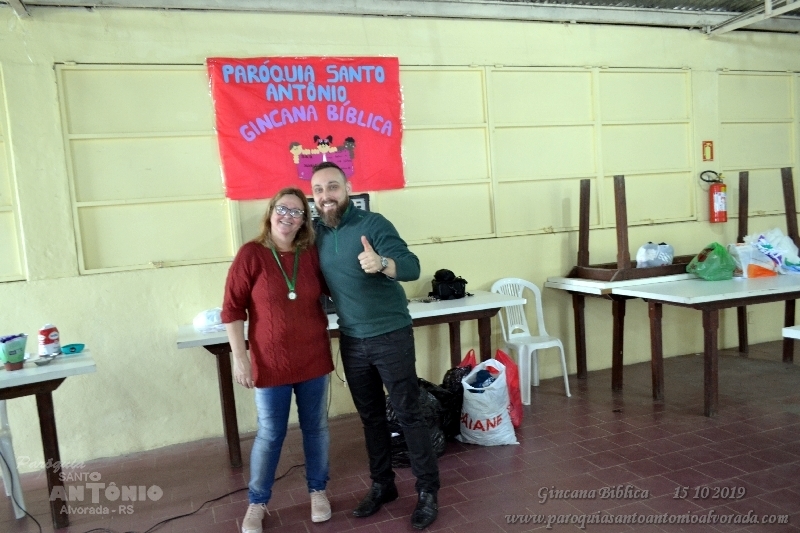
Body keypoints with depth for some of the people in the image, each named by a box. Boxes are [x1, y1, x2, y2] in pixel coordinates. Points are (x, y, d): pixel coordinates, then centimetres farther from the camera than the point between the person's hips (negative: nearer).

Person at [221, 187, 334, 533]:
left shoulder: (312, 254, 0)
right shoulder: (251, 254, -10)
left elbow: (333, 289, 18)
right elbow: (232, 309, -9)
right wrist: (240, 357, -11)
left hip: (314, 358, 3)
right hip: (271, 363, -3)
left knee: (316, 427, 14)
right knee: (270, 435, 8)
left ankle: (317, 491, 35)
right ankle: (257, 503, 29)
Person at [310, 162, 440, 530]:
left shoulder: (373, 224, -14)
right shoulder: (316, 233, 2)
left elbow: (412, 267, -25)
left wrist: (381, 263, -43)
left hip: (391, 335, -5)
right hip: (351, 341, 5)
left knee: (407, 413, 3)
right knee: (370, 416, 16)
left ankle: (428, 490, 16)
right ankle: (382, 484, 31)